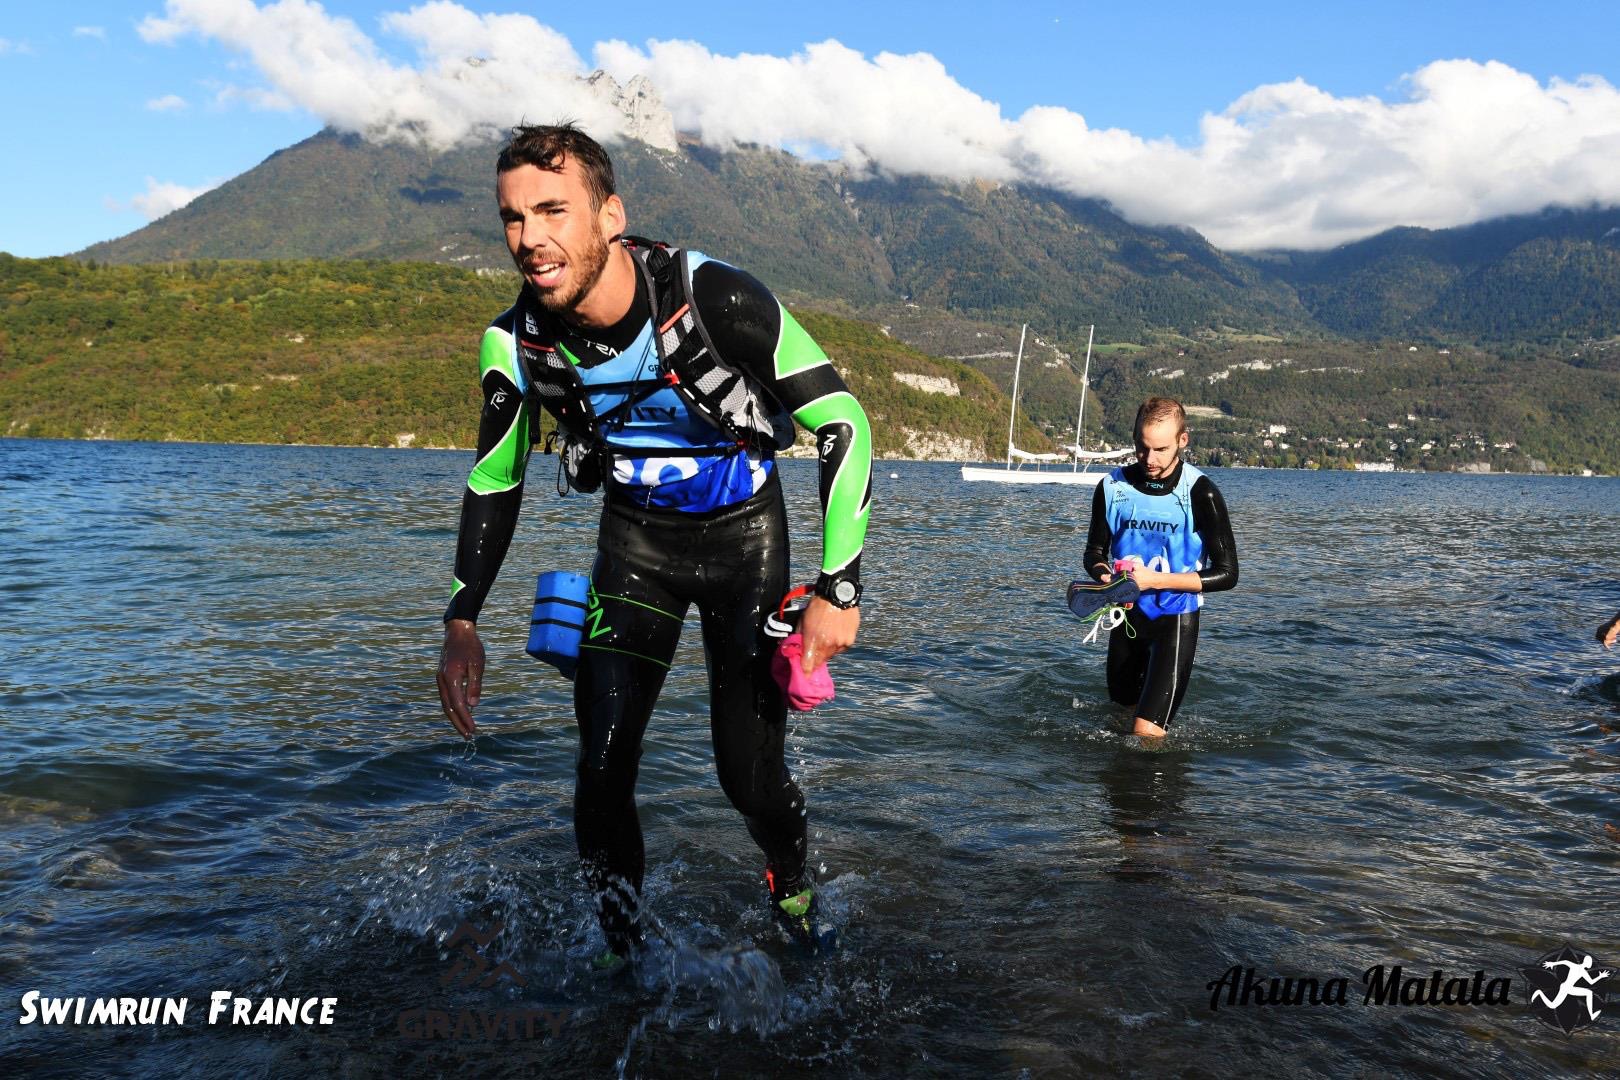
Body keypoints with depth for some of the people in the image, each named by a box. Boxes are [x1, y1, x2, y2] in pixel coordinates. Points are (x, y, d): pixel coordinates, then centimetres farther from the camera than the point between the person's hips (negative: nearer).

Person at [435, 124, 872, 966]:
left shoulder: (718, 302, -29)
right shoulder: (516, 344, -16)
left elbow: (844, 424, -21)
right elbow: (494, 482, 2)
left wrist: (837, 591, -24)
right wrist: (462, 624, -7)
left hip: (744, 533, -3)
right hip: (636, 537, 3)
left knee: (749, 775, -4)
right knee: (602, 768, -7)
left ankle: (794, 894, 31)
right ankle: (621, 954, 18)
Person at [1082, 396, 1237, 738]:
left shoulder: (1200, 493, -13)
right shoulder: (1112, 487, -3)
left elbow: (1226, 574, -12)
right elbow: (1094, 552, 8)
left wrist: (1154, 580, -21)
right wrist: (1104, 574, -16)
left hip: (1176, 618, -4)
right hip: (1126, 616, 5)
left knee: (1146, 733, -15)